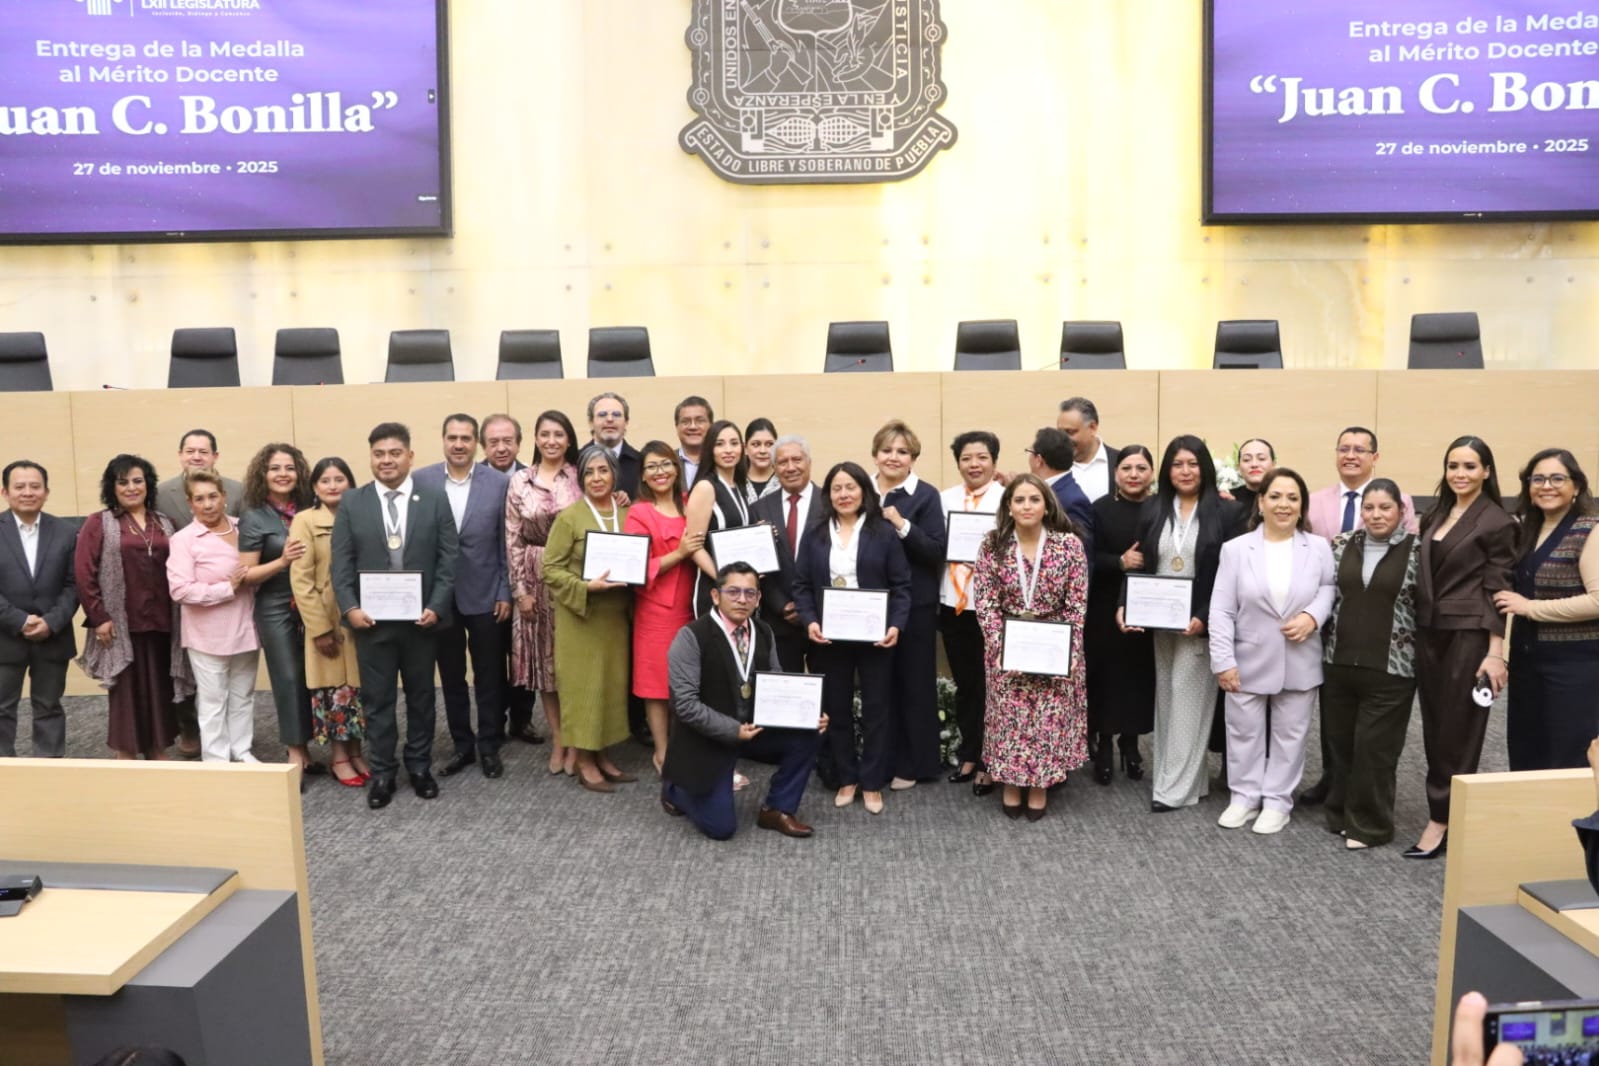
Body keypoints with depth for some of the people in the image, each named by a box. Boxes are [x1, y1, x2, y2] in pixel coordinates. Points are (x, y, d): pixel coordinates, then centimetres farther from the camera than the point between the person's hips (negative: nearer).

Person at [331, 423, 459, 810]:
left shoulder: (435, 501, 1)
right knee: (377, 700, 8)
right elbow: (341, 563, 0)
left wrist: (437, 607, -12)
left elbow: (448, 560, -1)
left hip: (421, 618, 0)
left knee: (421, 697, 12)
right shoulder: (352, 504, 3)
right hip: (372, 620, 0)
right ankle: (381, 773, 19)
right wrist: (350, 608, -12)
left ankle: (420, 767, 26)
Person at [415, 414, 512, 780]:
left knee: (488, 677, 9)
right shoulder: (421, 481, -1)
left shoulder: (499, 482, -4)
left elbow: (507, 542, -1)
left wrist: (505, 592, -4)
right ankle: (462, 745, 25)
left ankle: (489, 746, 22)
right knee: (451, 677, 12)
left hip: (484, 595, -1)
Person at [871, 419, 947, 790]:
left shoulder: (926, 495, -5)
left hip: (915, 603, -3)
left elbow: (937, 550, -12)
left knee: (914, 682, 5)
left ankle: (913, 763, 16)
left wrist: (902, 525, -22)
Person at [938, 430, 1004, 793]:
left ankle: (988, 762, 14)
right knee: (964, 685, 14)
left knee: (988, 685, 2)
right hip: (953, 604, 4)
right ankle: (969, 756, 27)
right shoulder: (944, 498, 9)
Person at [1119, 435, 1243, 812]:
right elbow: (1139, 565, 6)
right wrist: (1125, 605, -8)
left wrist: (1205, 616, -18)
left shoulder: (1226, 512, -6)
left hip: (1200, 622, -4)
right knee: (1166, 698, 10)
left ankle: (1175, 787, 7)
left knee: (1187, 699, -1)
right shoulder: (1152, 509, 6)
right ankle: (1174, 777, 20)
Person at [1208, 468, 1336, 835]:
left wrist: (1313, 616, -14)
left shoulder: (1319, 548, -2)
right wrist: (1223, 661, -11)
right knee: (1245, 732, 10)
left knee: (1289, 734, 11)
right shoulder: (1236, 548, -6)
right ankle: (1244, 797, 25)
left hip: (1299, 664, 1)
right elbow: (1221, 610, -7)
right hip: (1249, 661, -1)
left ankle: (1278, 801, 24)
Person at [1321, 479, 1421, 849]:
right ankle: (1341, 813, 27)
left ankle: (1370, 824, 14)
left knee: (1375, 745, 0)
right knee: (1339, 741, 11)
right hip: (1339, 662, 4)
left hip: (1390, 668, -4)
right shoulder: (1341, 545, 6)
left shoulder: (1417, 551, -5)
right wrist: (1326, 645, 9)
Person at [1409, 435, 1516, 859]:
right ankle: (1444, 812, 19)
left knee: (1458, 728, 1)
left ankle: (1442, 819, 8)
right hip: (1428, 632, 6)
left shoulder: (1496, 522, -7)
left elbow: (1497, 589, -10)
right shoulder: (1434, 515, 12)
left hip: (1469, 635, -6)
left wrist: (1495, 652, -13)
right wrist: (1415, 630, 10)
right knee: (1434, 726, 9)